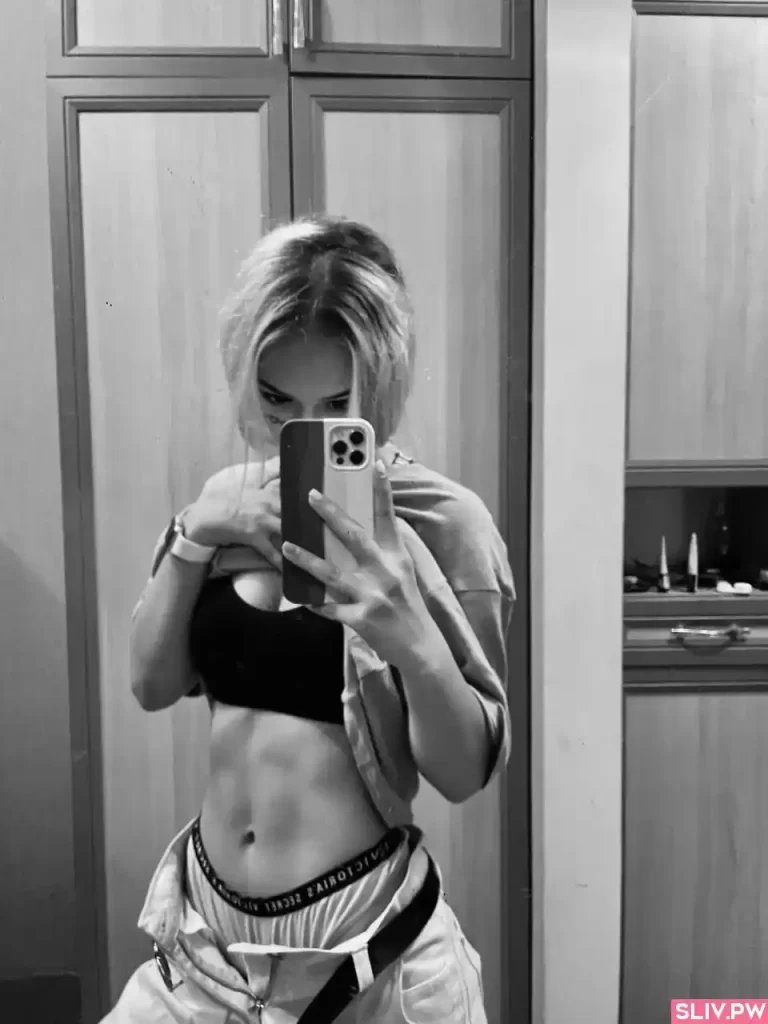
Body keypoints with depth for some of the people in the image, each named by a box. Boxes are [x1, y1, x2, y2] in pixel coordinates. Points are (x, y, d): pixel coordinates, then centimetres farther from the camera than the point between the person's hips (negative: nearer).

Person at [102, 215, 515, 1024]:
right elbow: (152, 683, -1)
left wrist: (413, 640, -31)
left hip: (365, 931, -3)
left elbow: (468, 771, -12)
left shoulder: (442, 520, -15)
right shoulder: (229, 499, 0)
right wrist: (195, 534, -15)